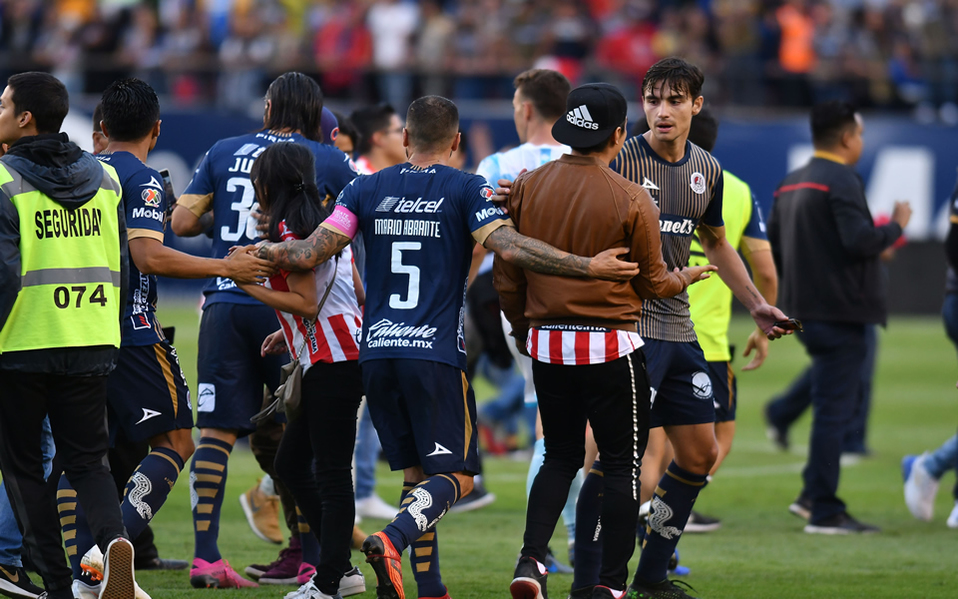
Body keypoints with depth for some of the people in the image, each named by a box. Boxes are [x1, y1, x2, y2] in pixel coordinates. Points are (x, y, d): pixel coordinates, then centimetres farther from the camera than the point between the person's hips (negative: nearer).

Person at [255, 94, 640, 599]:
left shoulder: (366, 189, 9)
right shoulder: (467, 189, -1)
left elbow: (309, 254, 4)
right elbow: (508, 246, -15)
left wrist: (264, 251, 23)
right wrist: (588, 267, -14)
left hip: (376, 351, 4)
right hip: (436, 352, -4)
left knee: (416, 473, 14)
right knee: (455, 475, -1)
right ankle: (391, 540, -28)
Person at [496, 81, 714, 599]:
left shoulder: (527, 187, 0)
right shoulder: (631, 200, -12)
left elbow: (506, 274, 7)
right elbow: (651, 284, -2)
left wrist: (522, 327, 23)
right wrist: (685, 278, 20)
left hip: (546, 346, 5)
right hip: (611, 348, -4)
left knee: (560, 456, 16)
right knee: (622, 463, 6)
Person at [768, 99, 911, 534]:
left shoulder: (790, 185, 14)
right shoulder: (841, 181, -14)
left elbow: (773, 249, 19)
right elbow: (860, 241, -26)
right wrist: (896, 226, -9)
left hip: (806, 312, 9)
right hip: (840, 313, -9)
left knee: (832, 404, 19)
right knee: (834, 408, -6)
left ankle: (814, 493, 16)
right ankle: (824, 510, -5)